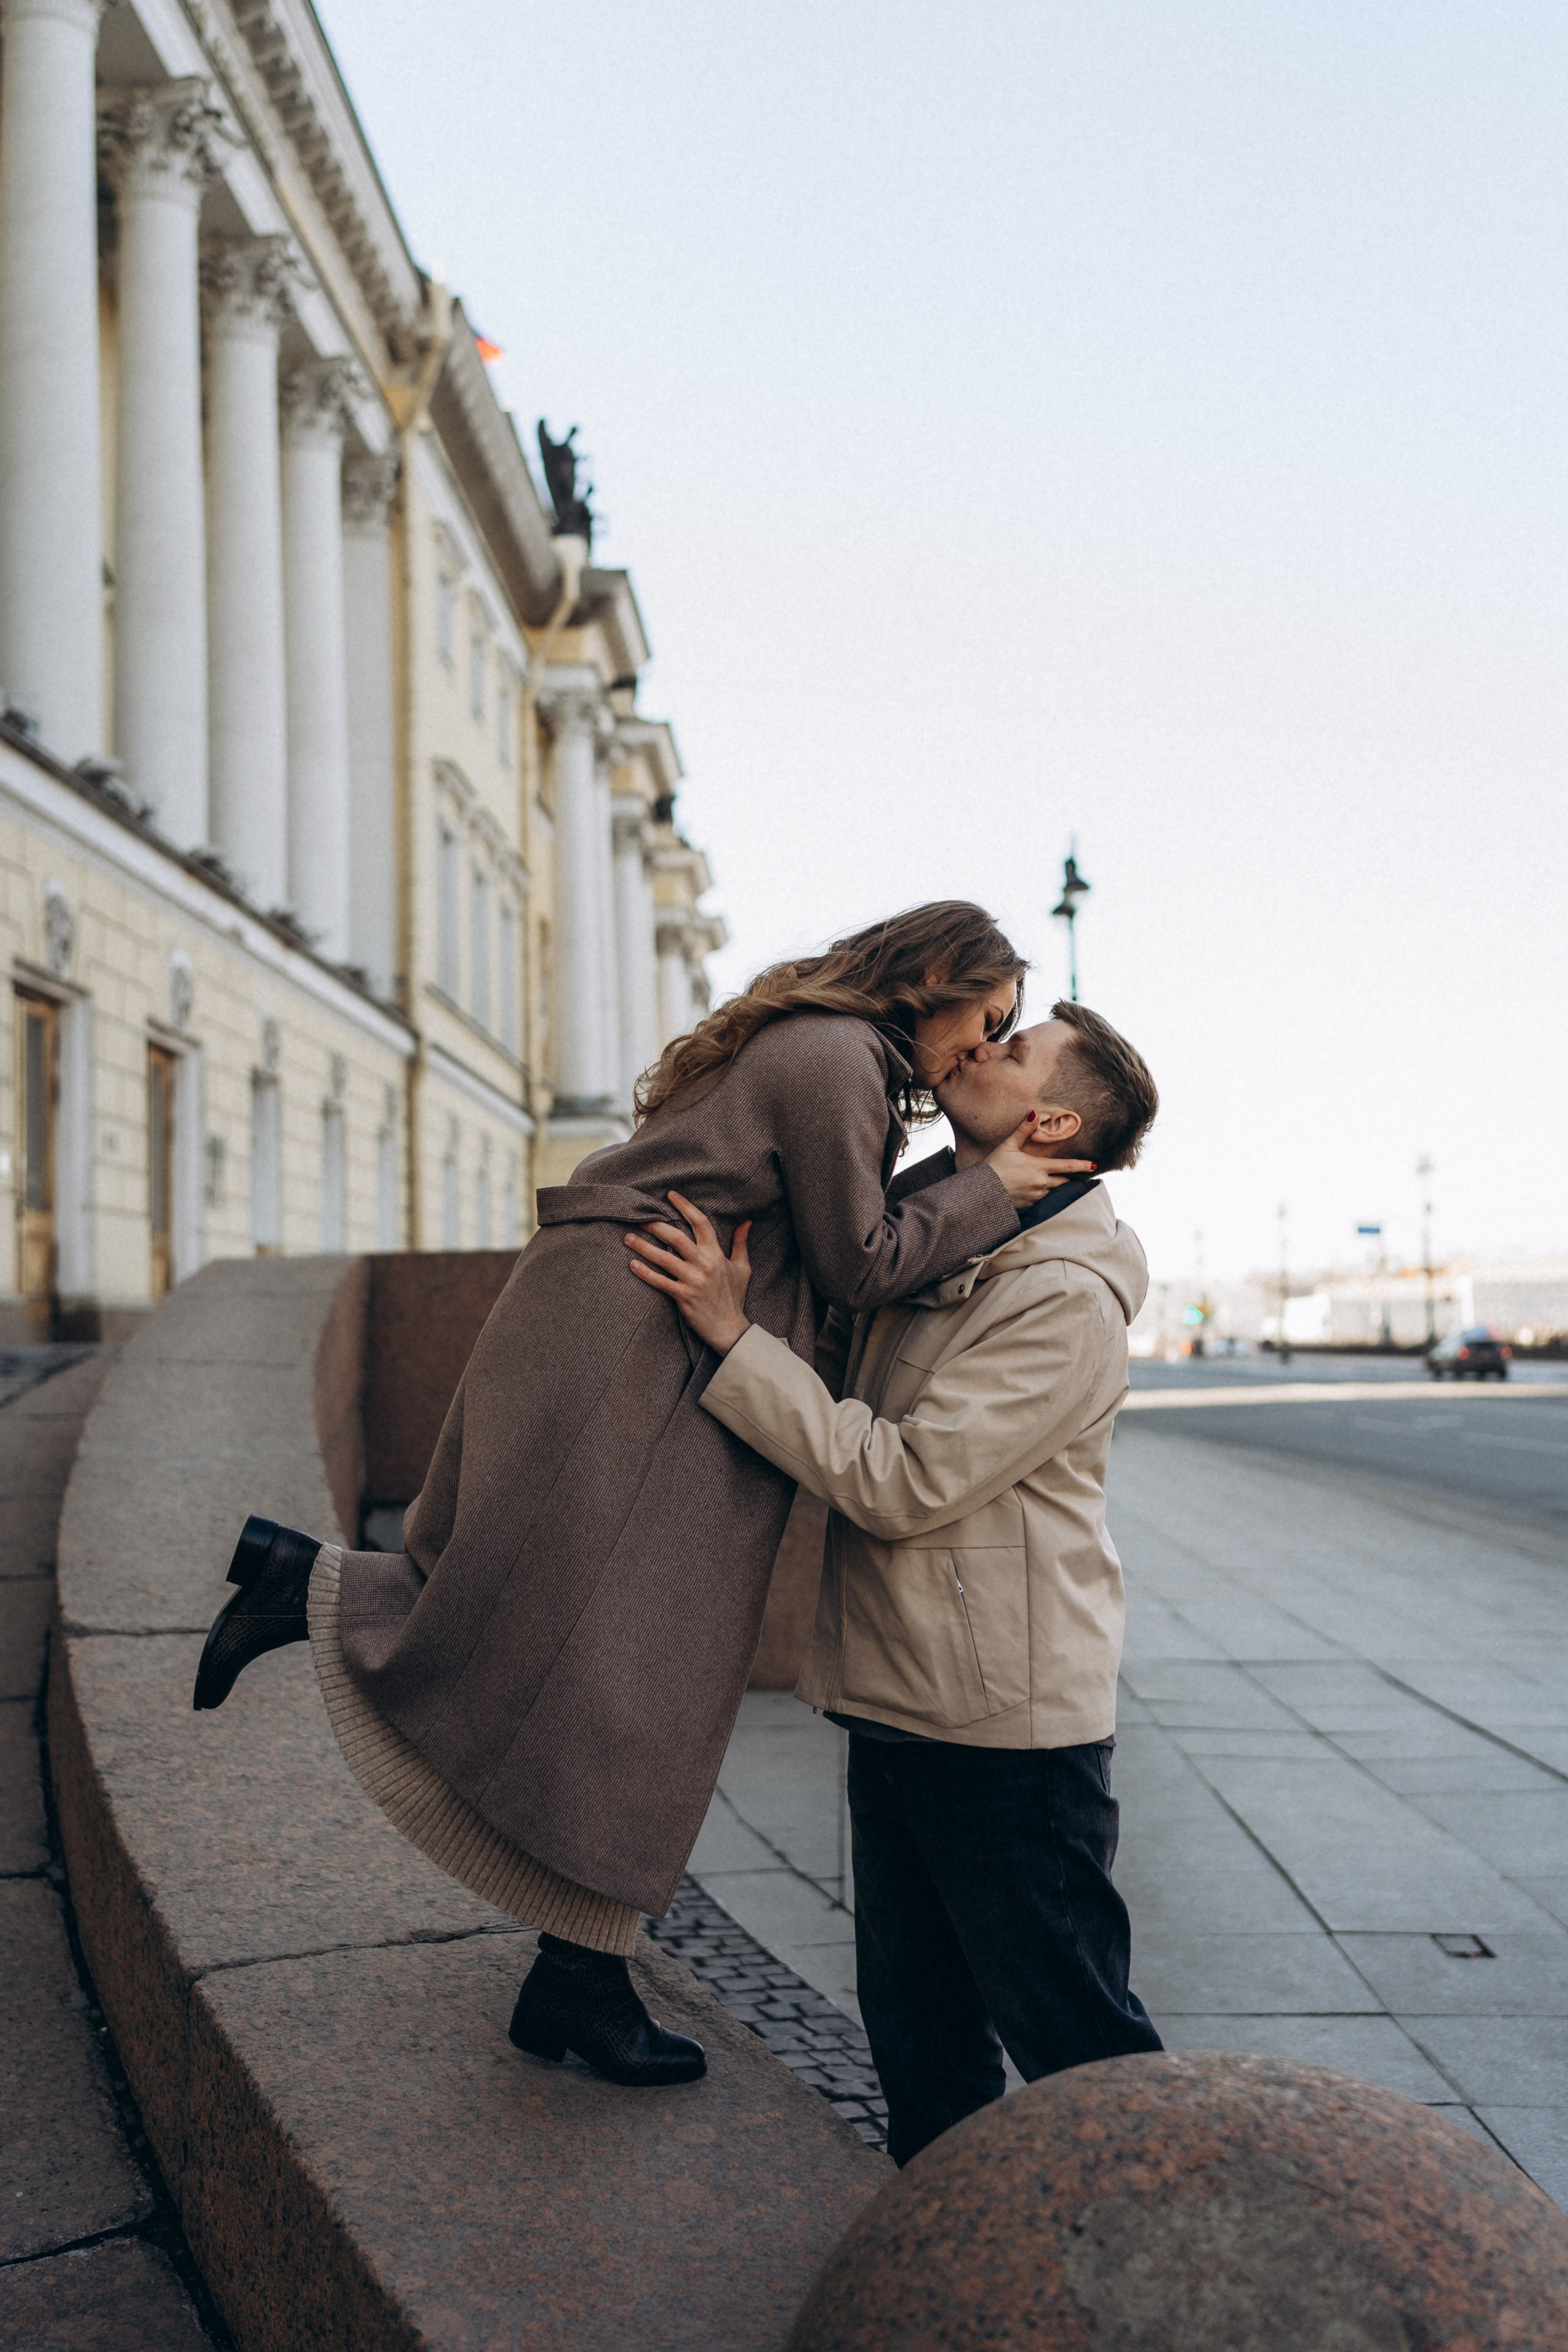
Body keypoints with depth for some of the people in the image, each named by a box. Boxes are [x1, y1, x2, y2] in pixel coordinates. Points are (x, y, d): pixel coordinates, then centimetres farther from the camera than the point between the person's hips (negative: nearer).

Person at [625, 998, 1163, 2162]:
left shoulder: (1067, 1301, -20)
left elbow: (898, 1481, -24)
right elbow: (838, 1375, 23)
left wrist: (732, 1333, -23)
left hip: (1008, 1726, -8)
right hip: (899, 1703, 8)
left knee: (1071, 2027, 7)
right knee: (919, 2019, 20)